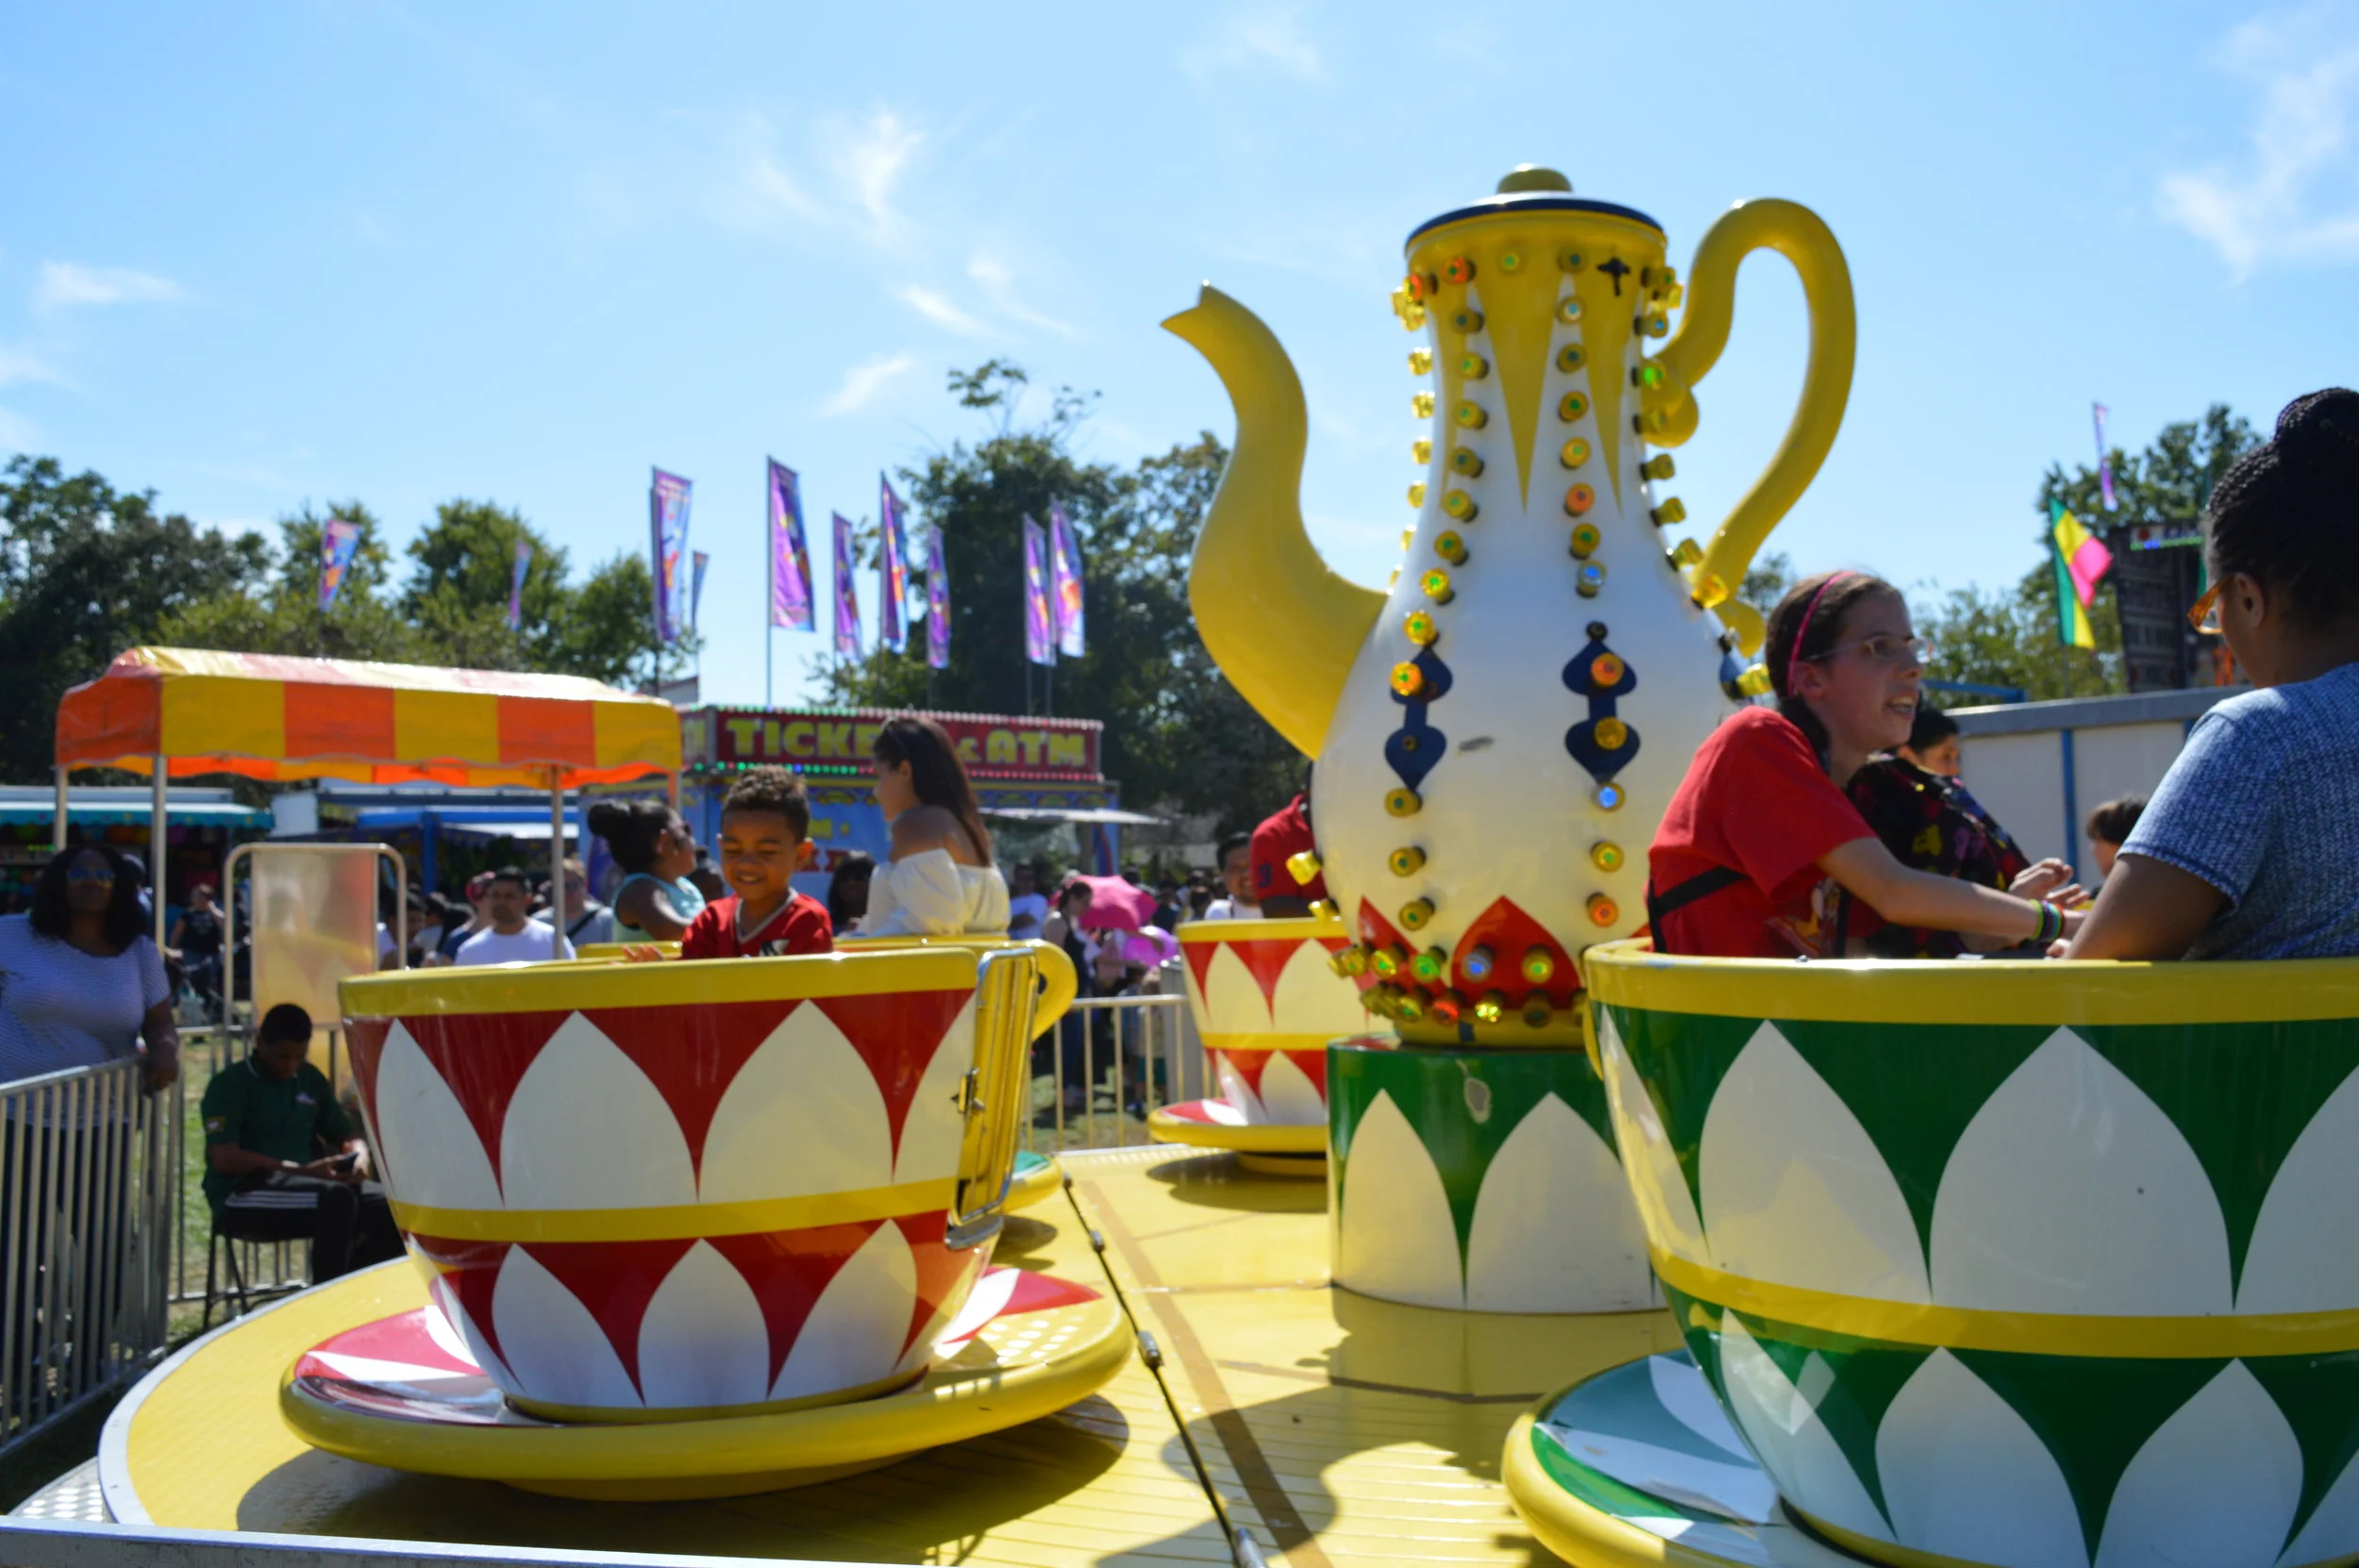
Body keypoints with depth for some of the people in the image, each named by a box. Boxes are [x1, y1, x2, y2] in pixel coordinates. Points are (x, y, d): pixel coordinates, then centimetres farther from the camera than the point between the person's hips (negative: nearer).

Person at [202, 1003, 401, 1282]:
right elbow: (224, 1159, -14)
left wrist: (359, 1156, -5)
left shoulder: (311, 1079, 16)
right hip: (244, 1195, -6)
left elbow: (346, 1136, 21)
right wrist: (303, 1170, -21)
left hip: (308, 1186, 6)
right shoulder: (230, 1085, -3)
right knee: (336, 1198, -35)